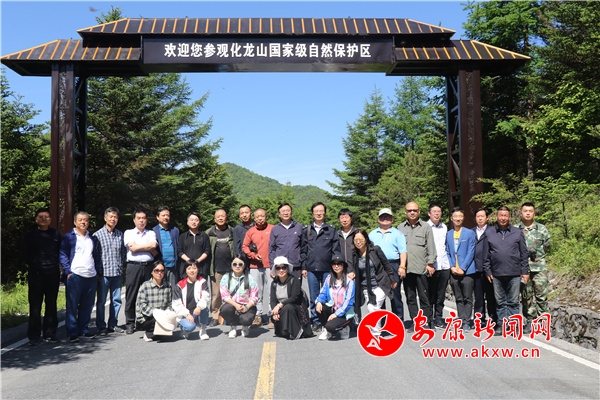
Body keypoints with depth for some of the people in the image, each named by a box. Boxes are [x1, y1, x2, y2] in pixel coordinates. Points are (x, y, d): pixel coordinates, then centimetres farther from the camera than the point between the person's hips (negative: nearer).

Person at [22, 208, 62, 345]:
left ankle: (50, 333, 17)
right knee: (35, 305, -1)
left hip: (53, 273, 2)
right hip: (35, 274, -2)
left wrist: (55, 263, 0)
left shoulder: (56, 234, 7)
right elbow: (24, 252, 6)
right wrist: (32, 264, 1)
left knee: (51, 304, 8)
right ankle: (34, 336, 6)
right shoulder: (30, 234, 2)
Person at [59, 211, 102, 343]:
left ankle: (83, 329, 20)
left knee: (87, 306, 9)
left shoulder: (93, 239, 20)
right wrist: (68, 271, -11)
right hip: (75, 276, -5)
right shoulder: (69, 237, 4)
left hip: (91, 277, 5)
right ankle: (72, 333, 3)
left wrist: (98, 273, 17)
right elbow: (62, 255, -1)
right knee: (72, 305, -2)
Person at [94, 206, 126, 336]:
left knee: (116, 300, 9)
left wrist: (121, 266, 8)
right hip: (104, 273, -4)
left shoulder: (120, 234, 10)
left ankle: (113, 324, 21)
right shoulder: (97, 234, -3)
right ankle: (101, 327, 12)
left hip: (117, 273, 4)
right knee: (101, 301, 3)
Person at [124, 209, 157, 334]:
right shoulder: (128, 233, 9)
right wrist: (148, 247, 0)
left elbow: (153, 247, -3)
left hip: (148, 266, 2)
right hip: (133, 266, -2)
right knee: (131, 296, -1)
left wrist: (138, 247, -4)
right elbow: (132, 248, -7)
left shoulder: (151, 233, 15)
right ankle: (130, 324, 6)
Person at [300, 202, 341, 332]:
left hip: (327, 269, -1)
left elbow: (336, 250, 3)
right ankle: (316, 322, 14)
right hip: (311, 269, 1)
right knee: (314, 298, 6)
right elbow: (303, 250, 10)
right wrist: (303, 267, 4)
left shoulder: (331, 230, 5)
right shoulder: (306, 230, 9)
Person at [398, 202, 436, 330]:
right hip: (406, 268, 3)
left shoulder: (426, 227, 5)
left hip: (421, 268, -3)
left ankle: (428, 323, 7)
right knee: (410, 298, 8)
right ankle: (415, 323, 15)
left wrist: (430, 263, -3)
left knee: (424, 297, 0)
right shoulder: (400, 228, 11)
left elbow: (431, 247, 4)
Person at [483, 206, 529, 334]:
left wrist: (525, 271, 2)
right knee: (500, 302, 8)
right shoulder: (489, 232, 5)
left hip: (514, 274, -1)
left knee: (513, 302, 4)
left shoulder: (518, 232, 5)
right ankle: (502, 324, 15)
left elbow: (524, 254, 6)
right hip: (497, 274, 1)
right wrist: (488, 271, 1)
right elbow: (486, 255, 5)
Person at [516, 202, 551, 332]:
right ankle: (530, 321, 15)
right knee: (526, 296, 6)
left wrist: (536, 252, 0)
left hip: (539, 266, 0)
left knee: (542, 294, -3)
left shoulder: (542, 229, 7)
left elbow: (547, 245, 14)